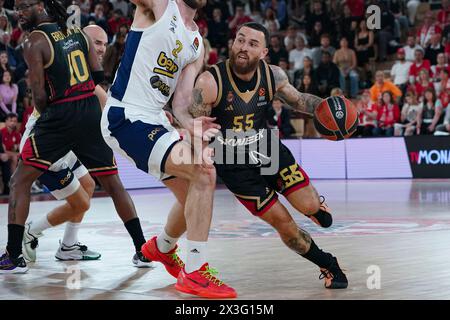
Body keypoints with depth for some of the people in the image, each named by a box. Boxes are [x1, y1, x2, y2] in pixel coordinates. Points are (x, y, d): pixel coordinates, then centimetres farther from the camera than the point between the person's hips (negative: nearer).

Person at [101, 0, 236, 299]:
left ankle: (162, 248, 48)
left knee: (195, 195, 18)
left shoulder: (197, 45, 12)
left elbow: (181, 100, 4)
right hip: (125, 117, -9)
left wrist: (190, 124, -14)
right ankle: (195, 273, -14)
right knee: (205, 172, -20)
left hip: (154, 120, 9)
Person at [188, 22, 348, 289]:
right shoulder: (210, 82, -23)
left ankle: (314, 199, 30)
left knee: (310, 207, -10)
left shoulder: (272, 75, -11)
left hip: (268, 148, 3)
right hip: (234, 165, -3)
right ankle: (328, 265, 18)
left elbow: (297, 99, 8)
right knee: (282, 221, -4)